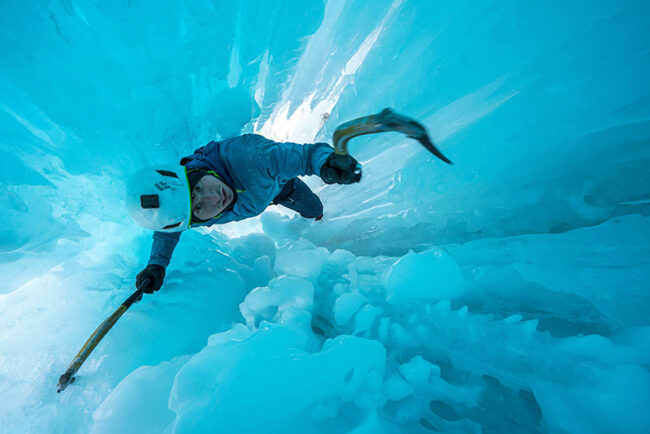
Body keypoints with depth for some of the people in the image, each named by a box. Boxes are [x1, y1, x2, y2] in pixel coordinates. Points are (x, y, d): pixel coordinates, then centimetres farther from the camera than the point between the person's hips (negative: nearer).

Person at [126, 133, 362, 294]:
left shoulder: (246, 158, -52)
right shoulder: (190, 216, -40)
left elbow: (309, 153, -47)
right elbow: (167, 232, -16)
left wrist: (326, 162, -69)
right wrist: (156, 264, -32)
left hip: (277, 179, -1)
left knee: (315, 210, 25)